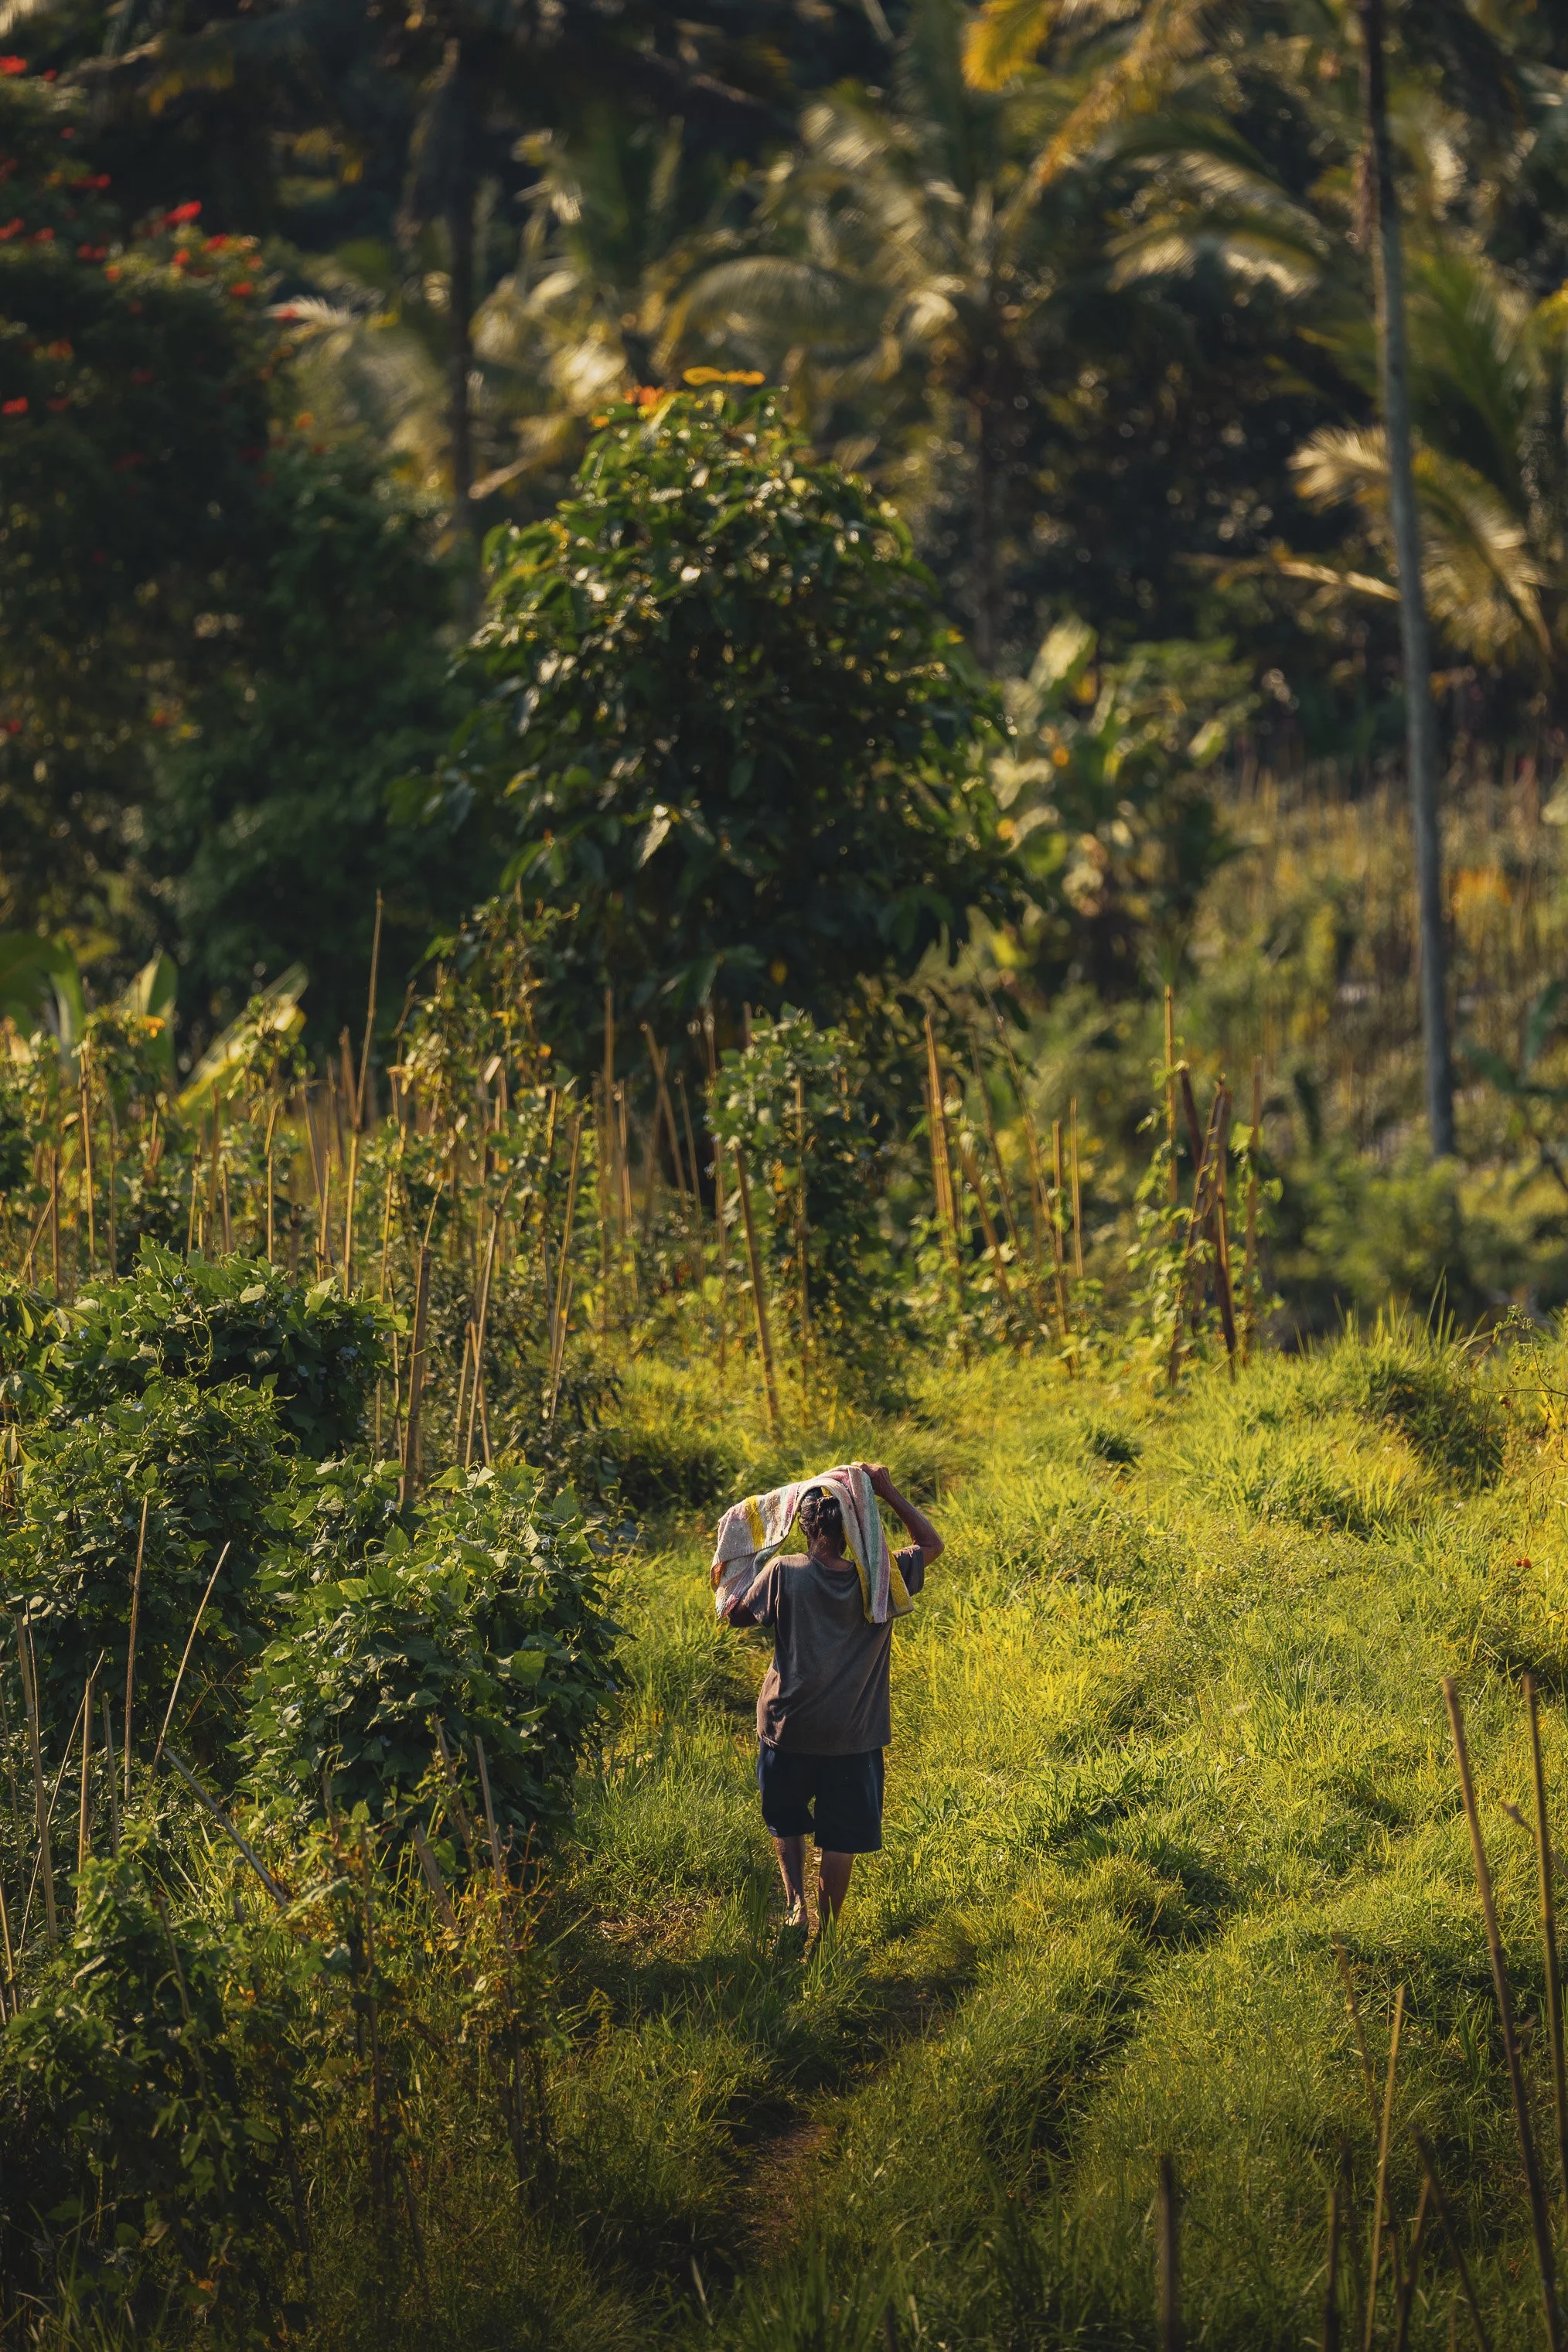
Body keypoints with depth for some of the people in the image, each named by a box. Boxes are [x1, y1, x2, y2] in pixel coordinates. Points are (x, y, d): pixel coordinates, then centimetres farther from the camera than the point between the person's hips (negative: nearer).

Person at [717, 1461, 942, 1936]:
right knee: (840, 1840, 12)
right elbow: (931, 1544, 9)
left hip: (789, 1731, 0)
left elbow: (734, 1616, 1)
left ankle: (796, 1903, 6)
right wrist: (888, 1492, 5)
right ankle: (825, 1930, 17)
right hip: (853, 1737, 1)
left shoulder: (784, 1574, -15)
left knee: (785, 1823, 23)